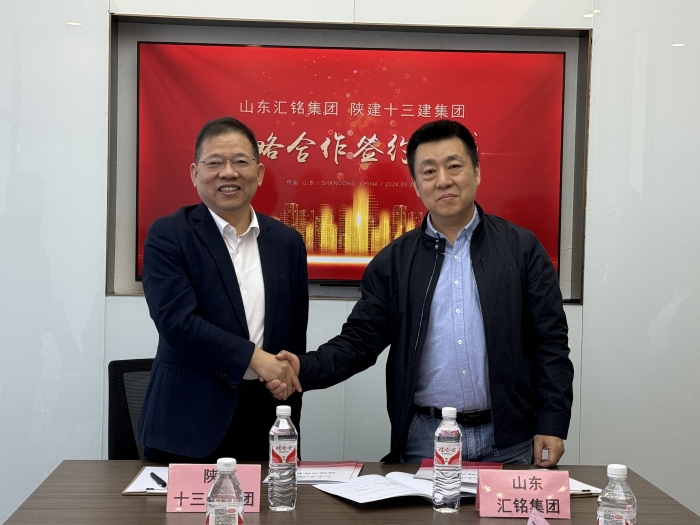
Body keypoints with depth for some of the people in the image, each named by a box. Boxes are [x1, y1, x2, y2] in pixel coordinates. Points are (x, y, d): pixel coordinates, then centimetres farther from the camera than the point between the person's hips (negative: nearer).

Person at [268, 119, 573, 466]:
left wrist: (551, 425, -6)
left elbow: (550, 343, 0)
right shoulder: (393, 262, 5)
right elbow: (360, 339, 3)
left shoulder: (522, 249, 1)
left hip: (507, 441, 0)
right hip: (423, 439, 1)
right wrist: (305, 369, -15)